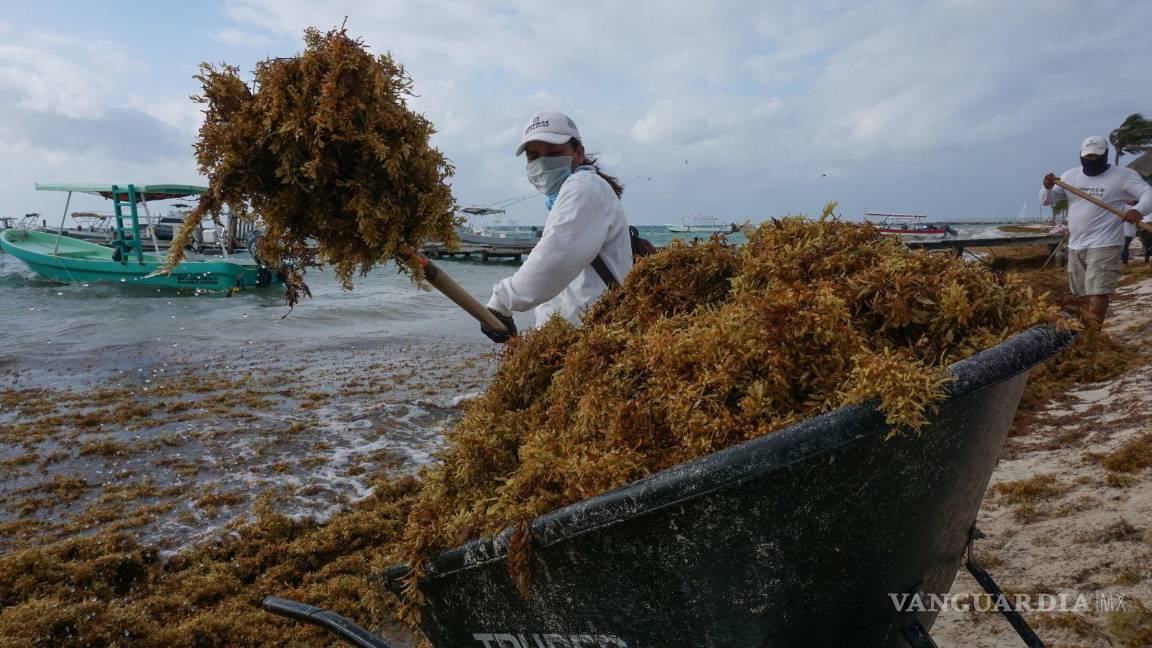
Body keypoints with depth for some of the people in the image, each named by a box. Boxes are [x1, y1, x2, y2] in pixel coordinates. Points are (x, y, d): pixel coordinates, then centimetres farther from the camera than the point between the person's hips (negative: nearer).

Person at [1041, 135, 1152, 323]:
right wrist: (1048, 188, -15)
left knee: (1098, 292, -15)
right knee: (1086, 293, 13)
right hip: (1075, 245, 5)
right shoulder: (1071, 175, 9)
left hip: (1104, 245, -5)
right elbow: (1046, 200, 8)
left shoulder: (1122, 175, -3)